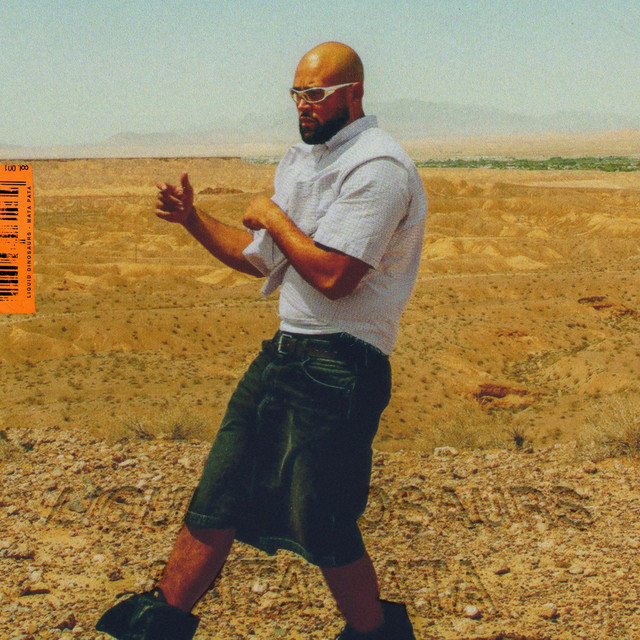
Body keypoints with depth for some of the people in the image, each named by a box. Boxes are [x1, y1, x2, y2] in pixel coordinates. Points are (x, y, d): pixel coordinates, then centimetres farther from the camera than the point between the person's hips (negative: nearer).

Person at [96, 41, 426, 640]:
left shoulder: (377, 166, -14)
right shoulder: (299, 159, 16)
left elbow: (333, 275, -24)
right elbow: (261, 259, 22)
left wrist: (272, 216, -10)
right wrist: (194, 221, 9)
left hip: (340, 369, -9)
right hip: (286, 352, 9)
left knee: (320, 524, -1)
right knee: (217, 493, 11)